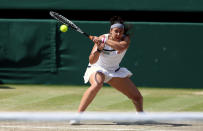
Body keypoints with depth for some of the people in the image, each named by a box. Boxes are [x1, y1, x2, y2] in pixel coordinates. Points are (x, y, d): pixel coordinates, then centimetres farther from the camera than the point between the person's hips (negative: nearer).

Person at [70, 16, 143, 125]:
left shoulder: (125, 39, -15)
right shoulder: (102, 38, -21)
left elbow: (121, 47, -41)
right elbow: (92, 61, -26)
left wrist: (105, 41, -48)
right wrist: (99, 49, -43)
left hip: (114, 71, 4)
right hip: (97, 69, -4)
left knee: (137, 97, 3)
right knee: (97, 84, -40)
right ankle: (78, 115, -39)